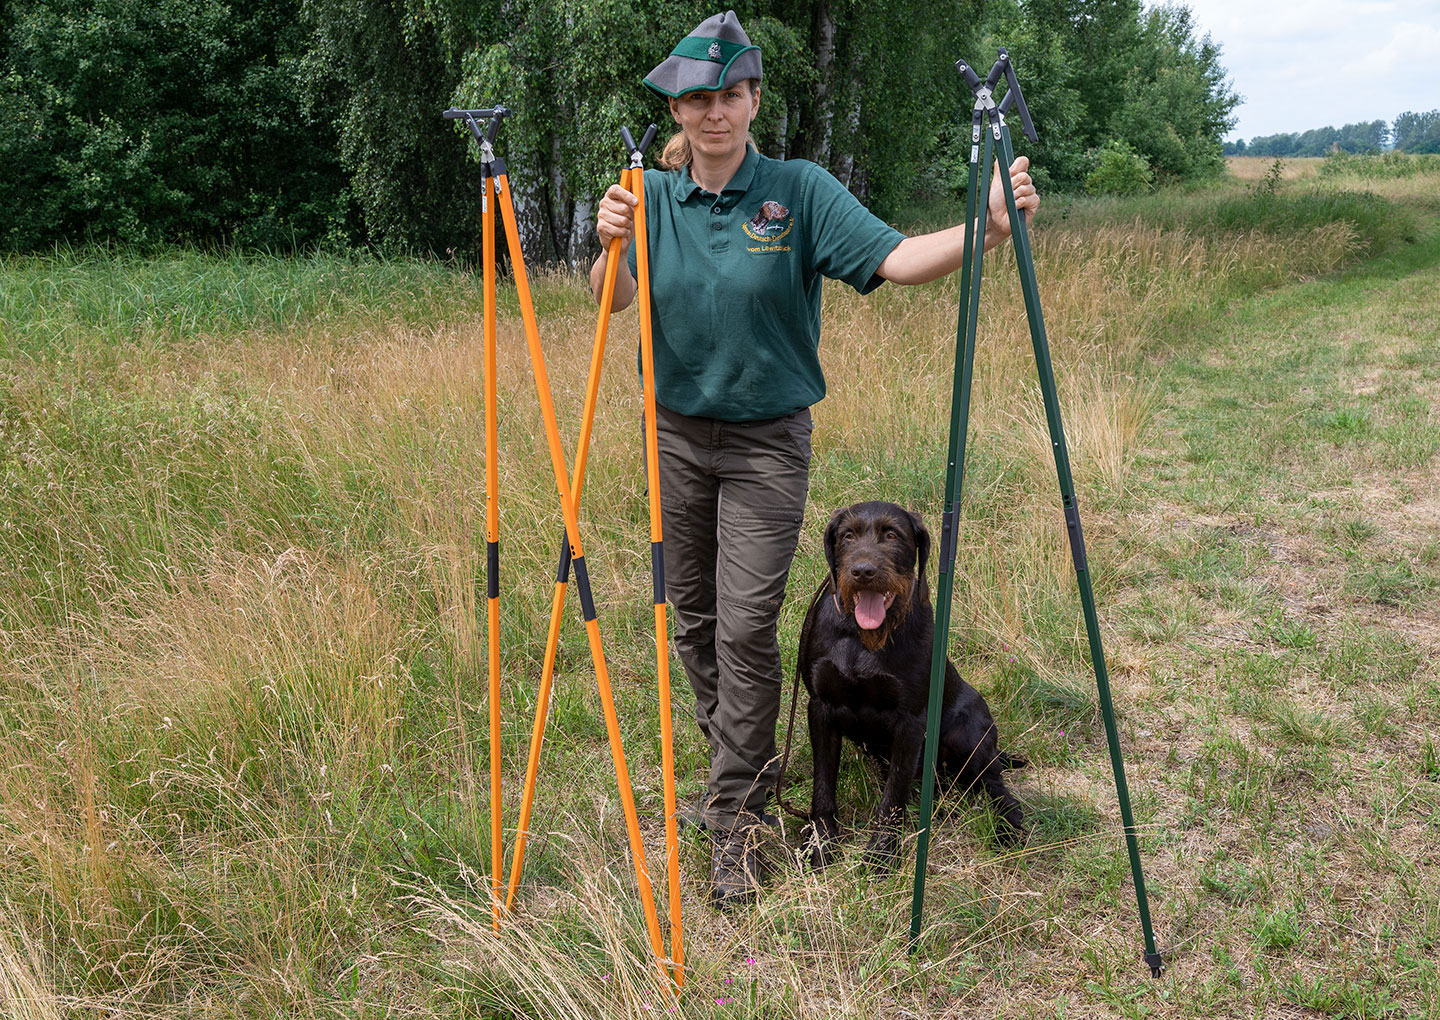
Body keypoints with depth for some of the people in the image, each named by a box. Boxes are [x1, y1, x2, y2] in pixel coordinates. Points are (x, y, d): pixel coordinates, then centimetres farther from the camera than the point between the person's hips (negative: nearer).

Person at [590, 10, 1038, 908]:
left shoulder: (800, 191, -8)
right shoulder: (655, 195, 0)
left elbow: (896, 259, -21)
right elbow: (613, 300, -14)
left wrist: (987, 229, -37)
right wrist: (612, 246, -35)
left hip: (767, 443, -3)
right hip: (676, 433, 4)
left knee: (747, 627, -6)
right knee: (693, 617, 13)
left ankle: (736, 819, 9)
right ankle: (742, 761, 37)